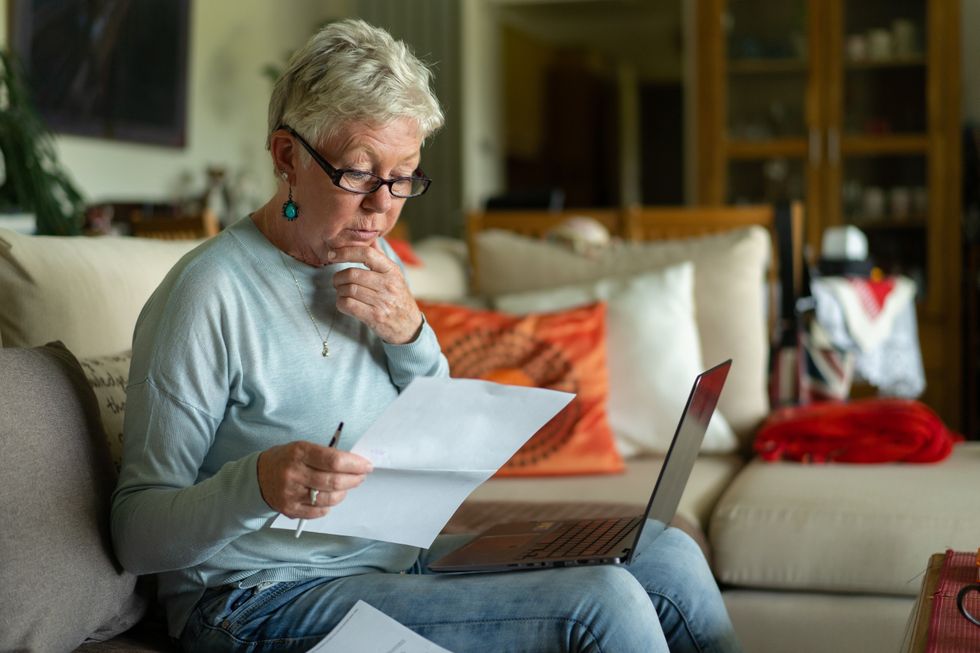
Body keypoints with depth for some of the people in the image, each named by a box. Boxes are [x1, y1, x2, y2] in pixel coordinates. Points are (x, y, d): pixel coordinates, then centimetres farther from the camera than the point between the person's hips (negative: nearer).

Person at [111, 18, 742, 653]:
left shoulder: (373, 264, 7)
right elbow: (138, 534, -16)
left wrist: (411, 336, -5)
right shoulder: (211, 291, -17)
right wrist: (257, 485, -37)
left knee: (668, 558, -3)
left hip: (399, 561, 8)